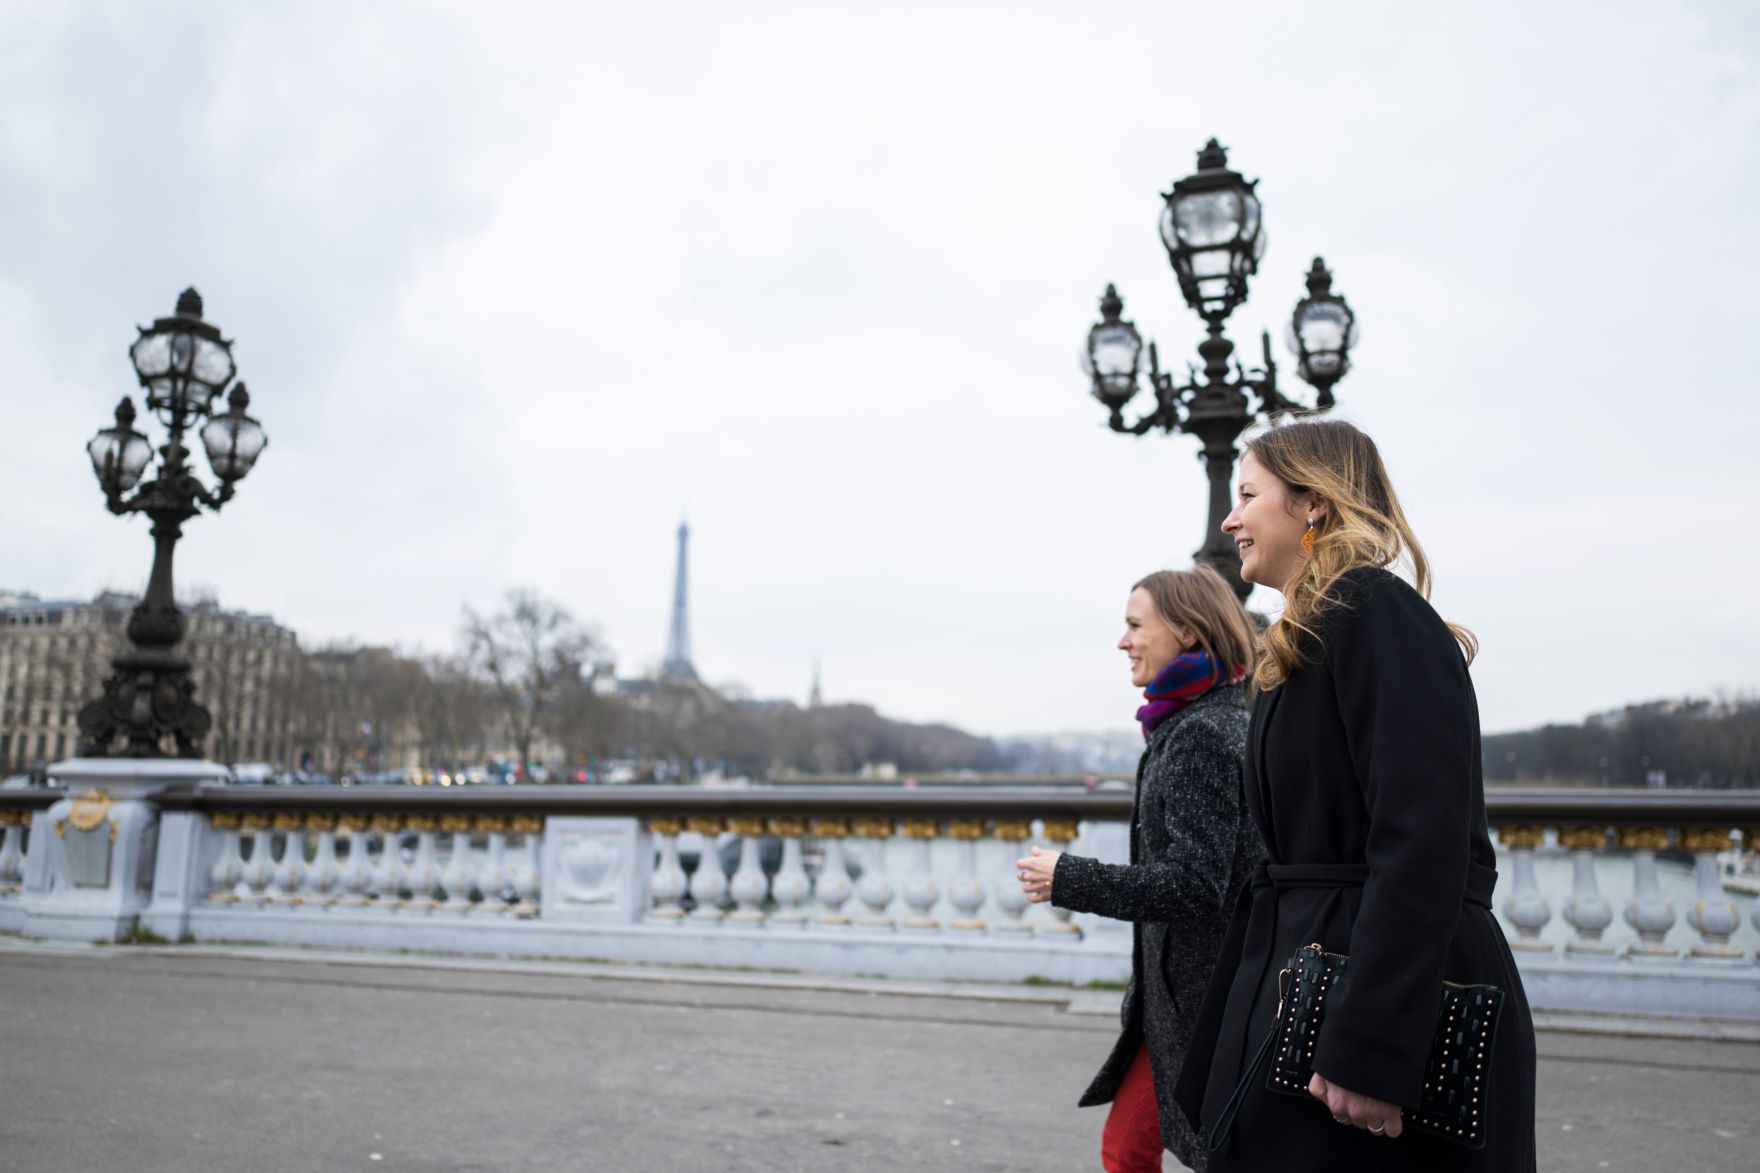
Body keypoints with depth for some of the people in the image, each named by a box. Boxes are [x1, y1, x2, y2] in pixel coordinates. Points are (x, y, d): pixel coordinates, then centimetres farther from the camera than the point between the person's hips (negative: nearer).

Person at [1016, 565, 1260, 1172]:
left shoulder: (1203, 735, -19)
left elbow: (1191, 885, -25)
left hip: (1209, 998, -10)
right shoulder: (1224, 721, 12)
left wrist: (1068, 879, -17)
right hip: (1181, 991, 10)